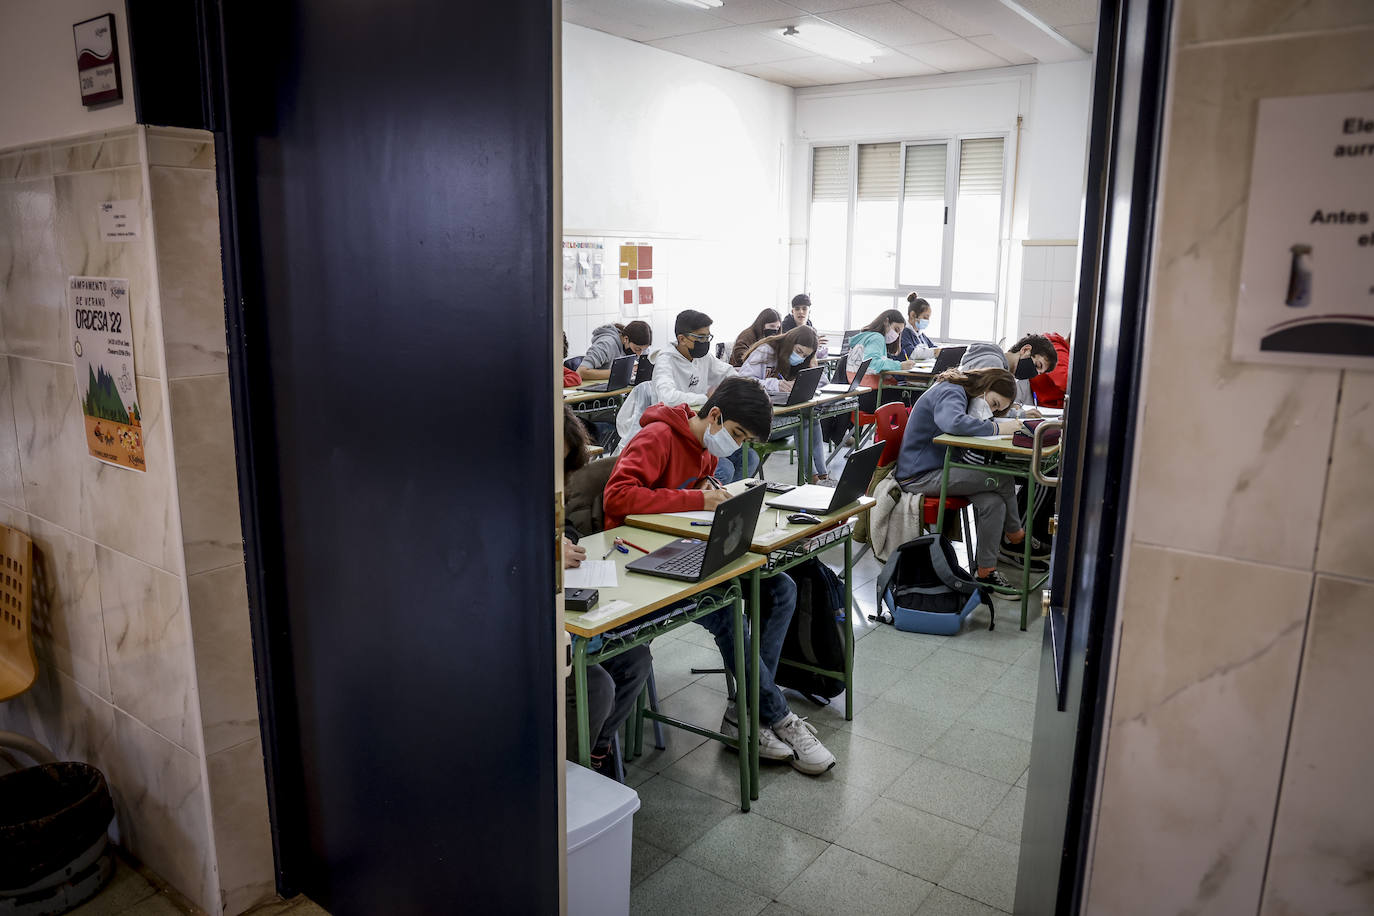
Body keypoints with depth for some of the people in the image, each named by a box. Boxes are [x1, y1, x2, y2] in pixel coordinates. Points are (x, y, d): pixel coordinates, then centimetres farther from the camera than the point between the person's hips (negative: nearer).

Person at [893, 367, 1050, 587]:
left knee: (993, 502, -14)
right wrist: (996, 428, -27)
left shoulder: (962, 396, 17)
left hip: (939, 469, 10)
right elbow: (954, 423, -36)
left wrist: (1011, 422, -7)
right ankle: (1015, 538, 4)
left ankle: (986, 571, -4)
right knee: (1002, 479, -20)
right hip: (919, 476, -10)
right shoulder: (951, 392, -16)